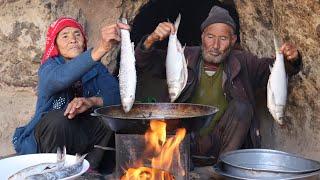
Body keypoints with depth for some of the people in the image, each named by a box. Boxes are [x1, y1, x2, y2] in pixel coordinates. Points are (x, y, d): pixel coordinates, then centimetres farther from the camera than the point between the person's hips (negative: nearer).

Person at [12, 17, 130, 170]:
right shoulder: (48, 67, -12)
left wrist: (92, 101, -38)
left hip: (82, 136, 4)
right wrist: (99, 49, -55)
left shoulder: (95, 68, 1)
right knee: (58, 118, -33)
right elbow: (61, 77, -38)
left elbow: (116, 94, -15)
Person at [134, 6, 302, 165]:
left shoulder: (242, 63, 2)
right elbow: (143, 64, -7)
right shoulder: (186, 57, -2)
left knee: (241, 107, -26)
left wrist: (291, 59, -25)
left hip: (220, 146, 1)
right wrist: (152, 39, -28)